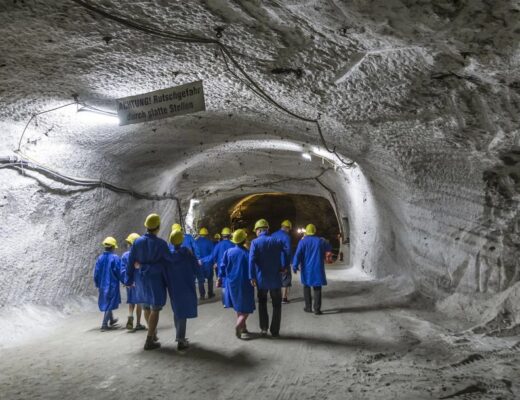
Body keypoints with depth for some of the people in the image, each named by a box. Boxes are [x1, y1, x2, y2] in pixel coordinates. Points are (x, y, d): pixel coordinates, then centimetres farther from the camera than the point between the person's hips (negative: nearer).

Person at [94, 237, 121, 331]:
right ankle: (104, 324, -1)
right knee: (110, 304, 2)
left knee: (106, 303, 21)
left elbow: (96, 273, 3)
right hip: (112, 285, -6)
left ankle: (111, 320, 39)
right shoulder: (115, 258, -16)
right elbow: (119, 272, -14)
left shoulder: (100, 258, -2)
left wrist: (97, 285, 15)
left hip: (103, 285, 6)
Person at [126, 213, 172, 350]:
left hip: (142, 278, 5)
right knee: (155, 308, 3)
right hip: (156, 278, -5)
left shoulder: (137, 242, -1)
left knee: (146, 306, 20)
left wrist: (129, 280, 10)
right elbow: (170, 259, -10)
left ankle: (153, 333, 38)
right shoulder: (160, 243, -15)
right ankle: (149, 341, 4)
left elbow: (131, 262, 2)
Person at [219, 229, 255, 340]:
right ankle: (238, 326, -19)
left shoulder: (228, 252, -2)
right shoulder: (248, 253, -13)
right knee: (246, 308, 2)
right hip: (244, 284, -5)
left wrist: (219, 279, 12)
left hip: (232, 283, 5)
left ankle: (243, 329, 24)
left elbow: (223, 267, 3)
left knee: (239, 308, 18)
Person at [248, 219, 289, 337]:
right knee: (276, 305, 11)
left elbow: (252, 260, -16)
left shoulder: (255, 242, -5)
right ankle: (275, 331, 11)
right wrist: (283, 267, 4)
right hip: (275, 278, 1)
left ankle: (264, 328, 16)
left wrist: (252, 277, -16)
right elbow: (286, 255, -9)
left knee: (262, 302, 19)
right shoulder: (277, 241, 2)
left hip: (261, 279, 0)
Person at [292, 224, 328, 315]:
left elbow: (297, 255, -12)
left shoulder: (303, 241, -5)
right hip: (317, 269, 1)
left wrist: (295, 266, -6)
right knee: (317, 289, 3)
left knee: (307, 287, 15)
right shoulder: (321, 241, 2)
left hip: (306, 269, -1)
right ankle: (317, 309, -2)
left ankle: (308, 307, 15)